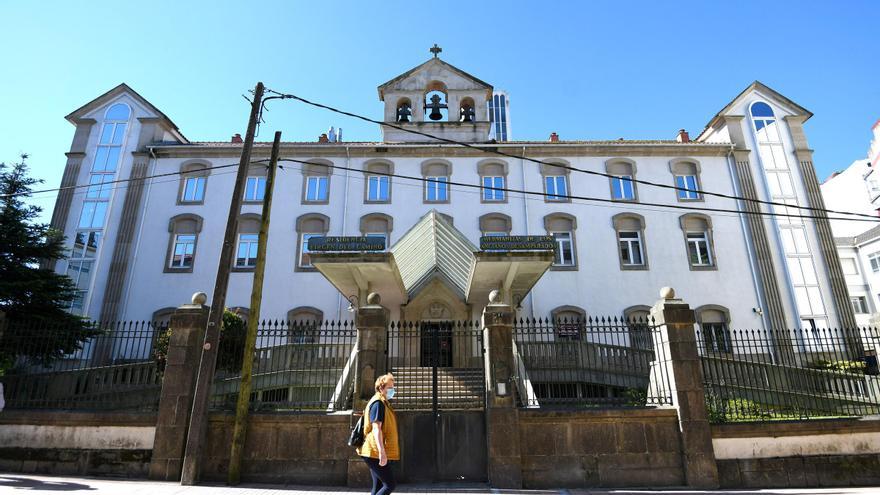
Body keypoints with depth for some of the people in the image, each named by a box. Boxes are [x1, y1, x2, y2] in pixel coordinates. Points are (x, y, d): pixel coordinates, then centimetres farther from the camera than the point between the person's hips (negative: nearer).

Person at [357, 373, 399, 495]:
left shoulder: (383, 403, 18)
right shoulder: (378, 403, -14)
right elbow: (376, 428, -23)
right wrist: (382, 452, -29)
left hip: (376, 454, 10)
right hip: (376, 453, -10)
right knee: (390, 485, -9)